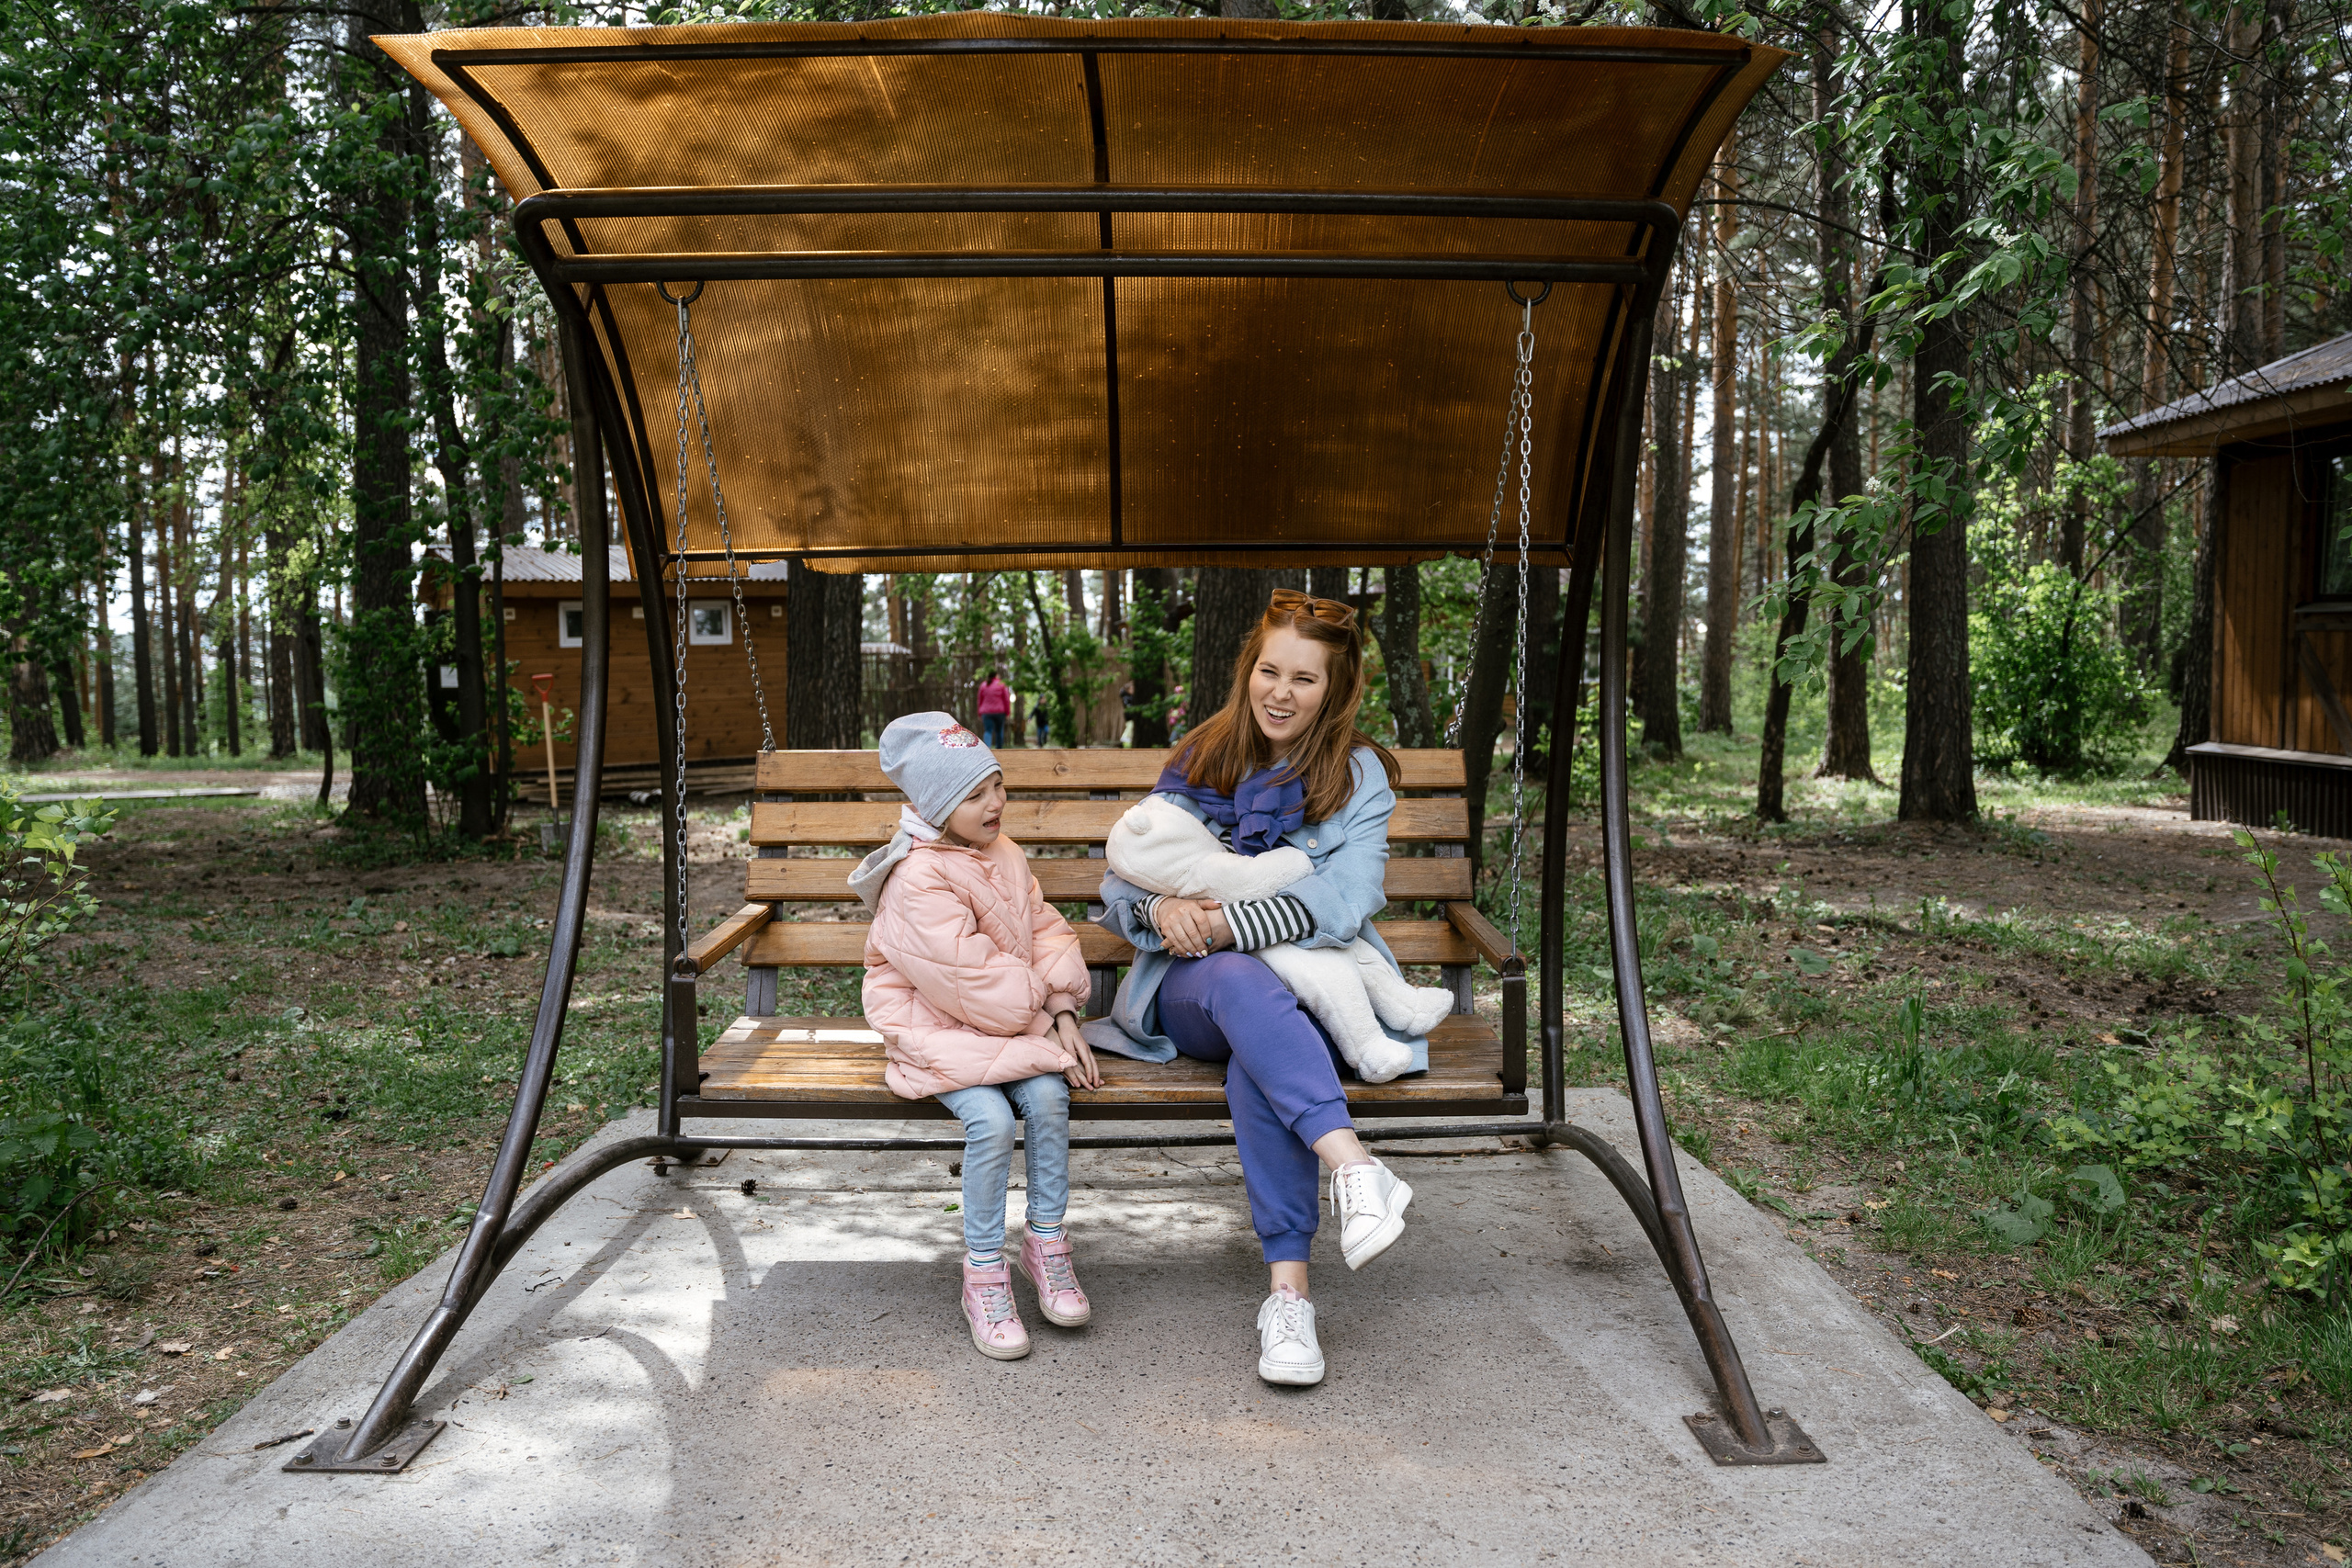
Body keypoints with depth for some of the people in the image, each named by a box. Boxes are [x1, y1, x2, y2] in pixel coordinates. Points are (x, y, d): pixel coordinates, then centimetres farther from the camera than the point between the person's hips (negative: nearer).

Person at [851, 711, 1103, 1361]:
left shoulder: (1004, 856, 8)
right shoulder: (918, 881, -19)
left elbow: (1046, 933, 9)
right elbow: (974, 984, -22)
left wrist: (1063, 1018, -4)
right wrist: (1039, 1014, -8)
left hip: (1016, 1021, 6)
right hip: (937, 1030, -6)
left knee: (1048, 1095, -21)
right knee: (991, 1118, -27)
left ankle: (1047, 1241, -1)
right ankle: (984, 1275, -9)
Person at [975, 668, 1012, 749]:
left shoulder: (983, 685, 9)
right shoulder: (1001, 685, 1)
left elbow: (980, 700, 12)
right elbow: (1007, 699, -3)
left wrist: (980, 713, 18)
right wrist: (1007, 712, 3)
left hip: (986, 712, 1)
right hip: (999, 712, -1)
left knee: (987, 731, -6)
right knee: (999, 731, 11)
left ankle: (987, 748, -29)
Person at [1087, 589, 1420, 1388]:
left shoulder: (1357, 773, 4)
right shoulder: (1197, 761, 11)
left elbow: (1345, 900, -11)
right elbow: (1119, 885, 8)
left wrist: (1227, 922, -25)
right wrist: (1161, 907, -18)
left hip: (1310, 986, -1)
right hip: (1193, 990, 1)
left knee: (1257, 1068, -37)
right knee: (1239, 982, -38)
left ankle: (1288, 1291, -37)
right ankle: (1354, 1165, -51)